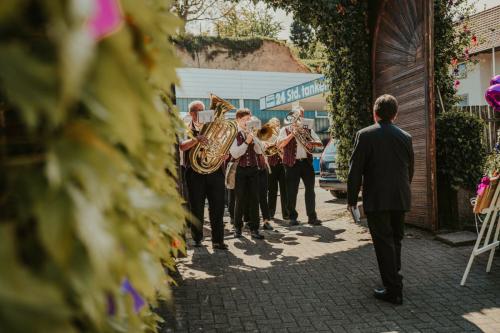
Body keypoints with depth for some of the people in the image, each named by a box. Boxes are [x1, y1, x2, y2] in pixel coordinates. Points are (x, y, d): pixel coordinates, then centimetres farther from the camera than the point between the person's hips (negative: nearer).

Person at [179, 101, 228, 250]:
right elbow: (182, 146, -14)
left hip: (215, 171, 3)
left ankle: (218, 240, 6)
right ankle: (197, 238, 19)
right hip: (195, 172, -2)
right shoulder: (186, 129, 6)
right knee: (197, 207, 4)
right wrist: (196, 139, -31)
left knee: (217, 207, 0)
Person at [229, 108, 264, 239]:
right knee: (240, 200, 3)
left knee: (254, 199, 1)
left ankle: (254, 228, 7)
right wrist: (246, 142, -19)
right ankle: (238, 227, 18)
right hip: (240, 170, -3)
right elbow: (235, 154, -12)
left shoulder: (252, 133, 10)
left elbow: (259, 151, 0)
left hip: (253, 169, 3)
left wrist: (253, 137, -10)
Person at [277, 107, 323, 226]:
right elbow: (280, 145, -9)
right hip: (292, 164, -3)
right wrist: (292, 134, -13)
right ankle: (292, 217, 11)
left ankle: (312, 216, 7)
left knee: (310, 190, 1)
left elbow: (320, 143, 10)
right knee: (291, 192, 1)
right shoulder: (285, 130, 6)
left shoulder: (308, 130, 16)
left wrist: (312, 143, -11)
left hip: (306, 163, 3)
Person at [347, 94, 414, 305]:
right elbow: (410, 170, 13)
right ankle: (393, 279, 33)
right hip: (401, 199, 5)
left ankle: (393, 290, 6)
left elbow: (355, 170, -10)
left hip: (377, 199, -5)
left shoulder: (365, 135, -8)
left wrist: (352, 199, -2)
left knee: (384, 243, 1)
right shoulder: (405, 137, 6)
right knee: (395, 240, 19)